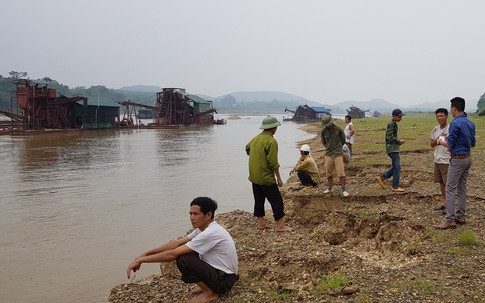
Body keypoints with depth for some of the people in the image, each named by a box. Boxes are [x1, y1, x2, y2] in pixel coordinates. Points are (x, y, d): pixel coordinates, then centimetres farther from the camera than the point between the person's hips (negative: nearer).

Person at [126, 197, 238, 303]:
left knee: (183, 260, -24)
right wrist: (146, 253, -3)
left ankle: (211, 293, -6)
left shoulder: (210, 233, -27)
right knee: (183, 252, 9)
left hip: (224, 279, -9)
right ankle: (208, 285, 15)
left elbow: (173, 254, -27)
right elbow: (176, 243, 4)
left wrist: (140, 260, -20)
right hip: (217, 270, 9)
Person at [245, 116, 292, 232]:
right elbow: (273, 163, -19)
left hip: (254, 177, 8)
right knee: (276, 200, -1)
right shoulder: (271, 141, -18)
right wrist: (279, 178, -12)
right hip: (266, 178, -8)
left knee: (259, 200, 15)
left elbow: (247, 148, 27)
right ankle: (280, 225, 1)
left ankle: (261, 223, 22)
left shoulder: (256, 138, 6)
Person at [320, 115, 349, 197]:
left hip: (338, 154, -3)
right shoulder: (323, 131, -2)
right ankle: (330, 187, 26)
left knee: (341, 172, -5)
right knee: (328, 172, 9)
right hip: (328, 154, 3)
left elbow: (343, 141, 6)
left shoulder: (338, 130, -9)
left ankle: (343, 189, 1)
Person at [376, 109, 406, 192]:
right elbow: (390, 137, -21)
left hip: (394, 148, 10)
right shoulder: (391, 124, -14)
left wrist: (399, 142, 9)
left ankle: (381, 178, 15)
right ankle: (395, 187, -1)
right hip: (392, 148, -10)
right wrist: (399, 141, -11)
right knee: (397, 167, -6)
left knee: (395, 167, 13)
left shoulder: (394, 124, 17)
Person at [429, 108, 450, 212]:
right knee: (441, 182, 15)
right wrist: (439, 138, -9)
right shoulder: (435, 129, 7)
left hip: (447, 161, -6)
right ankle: (443, 201, 26)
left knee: (448, 183, 0)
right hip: (437, 160, 7)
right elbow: (432, 145, 7)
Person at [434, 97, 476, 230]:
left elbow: (450, 145, -16)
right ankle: (461, 216, 21)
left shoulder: (455, 123, -19)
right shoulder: (470, 123, 8)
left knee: (450, 189, -6)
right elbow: (473, 143, 16)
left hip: (457, 160, -9)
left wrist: (441, 141, 5)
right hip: (467, 158, 9)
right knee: (462, 188, 15)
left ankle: (450, 220, -6)